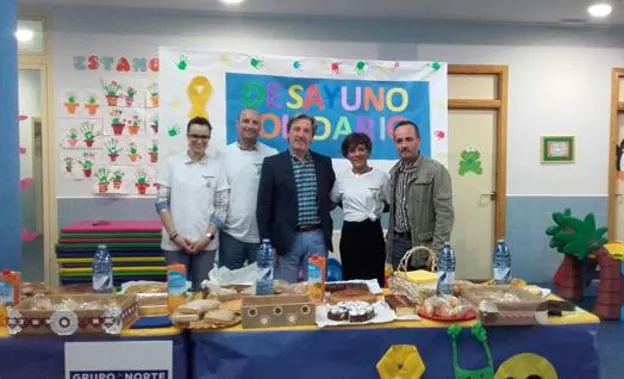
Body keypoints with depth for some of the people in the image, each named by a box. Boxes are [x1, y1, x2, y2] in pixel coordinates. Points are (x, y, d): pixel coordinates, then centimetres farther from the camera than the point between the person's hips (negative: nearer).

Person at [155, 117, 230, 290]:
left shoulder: (216, 167, 4)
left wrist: (208, 236, -7)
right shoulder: (172, 163, 2)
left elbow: (222, 206, 3)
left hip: (205, 243, 1)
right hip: (175, 242, 0)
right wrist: (174, 235, -8)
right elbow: (161, 202, 0)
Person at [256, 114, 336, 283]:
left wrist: (326, 206, 3)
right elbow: (263, 206, -2)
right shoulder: (272, 163, 0)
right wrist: (267, 243, -6)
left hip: (318, 238, 3)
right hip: (286, 239, -2)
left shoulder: (324, 162, 8)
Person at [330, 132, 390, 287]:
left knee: (375, 281, -2)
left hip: (373, 233, -2)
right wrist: (350, 210, 11)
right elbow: (332, 202, 19)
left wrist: (375, 210, -3)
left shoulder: (381, 175, -2)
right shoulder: (341, 177, 5)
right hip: (349, 234, 2)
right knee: (350, 281, 8)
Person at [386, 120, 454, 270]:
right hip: (397, 243, 5)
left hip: (423, 247, -5)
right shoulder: (394, 172, 11)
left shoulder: (436, 171, -9)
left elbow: (445, 214, -14)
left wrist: (437, 250, -18)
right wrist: (389, 240, 13)